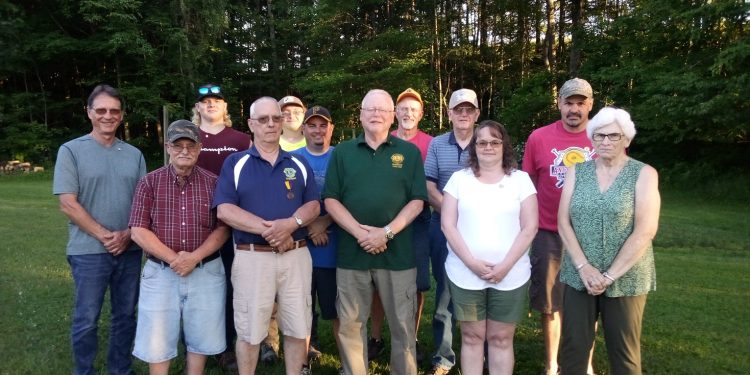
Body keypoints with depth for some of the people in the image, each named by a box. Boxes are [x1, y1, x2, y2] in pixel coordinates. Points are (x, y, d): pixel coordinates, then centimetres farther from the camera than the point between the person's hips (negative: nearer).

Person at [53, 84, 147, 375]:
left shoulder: (134, 154, 8)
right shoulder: (71, 151, -2)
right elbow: (68, 204, -9)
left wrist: (127, 234, -9)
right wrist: (104, 235, -13)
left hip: (130, 250, 4)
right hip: (89, 251, -3)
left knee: (126, 316, 12)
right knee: (86, 320, 5)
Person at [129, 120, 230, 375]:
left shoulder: (213, 183, 2)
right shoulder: (149, 182, 0)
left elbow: (223, 228, -2)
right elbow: (138, 231, -5)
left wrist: (194, 257, -15)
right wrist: (173, 258, -14)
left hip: (206, 272, 1)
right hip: (160, 272, 0)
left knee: (200, 339, 12)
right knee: (158, 343, 8)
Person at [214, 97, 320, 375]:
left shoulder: (299, 164, 10)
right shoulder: (235, 163, 3)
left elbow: (314, 205, 5)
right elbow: (224, 210, -7)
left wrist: (291, 223, -16)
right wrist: (266, 229, -18)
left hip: (296, 255, 3)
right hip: (252, 257, -2)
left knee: (297, 328, 10)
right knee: (249, 331, 7)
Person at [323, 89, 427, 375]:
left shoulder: (409, 152, 5)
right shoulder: (342, 152, 8)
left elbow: (417, 201, 0)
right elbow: (331, 200, 2)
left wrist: (387, 232, -13)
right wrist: (359, 232, -13)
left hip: (397, 252, -1)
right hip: (352, 252, 1)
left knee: (403, 324, 8)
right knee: (350, 324, 10)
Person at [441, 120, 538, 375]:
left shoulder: (521, 179, 3)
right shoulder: (459, 179, 4)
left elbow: (530, 227, -2)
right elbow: (448, 225, -1)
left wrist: (505, 266, -12)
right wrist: (472, 262, -12)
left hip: (510, 275, 0)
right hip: (464, 274, 1)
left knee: (501, 338, 9)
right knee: (471, 337, 9)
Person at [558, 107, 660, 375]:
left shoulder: (644, 174, -3)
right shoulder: (577, 171, 5)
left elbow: (645, 231, -11)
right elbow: (563, 222, 0)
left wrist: (610, 275, -15)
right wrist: (583, 267, -12)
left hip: (625, 279, -2)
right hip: (578, 276, 2)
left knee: (623, 352, 10)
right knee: (573, 347, 7)